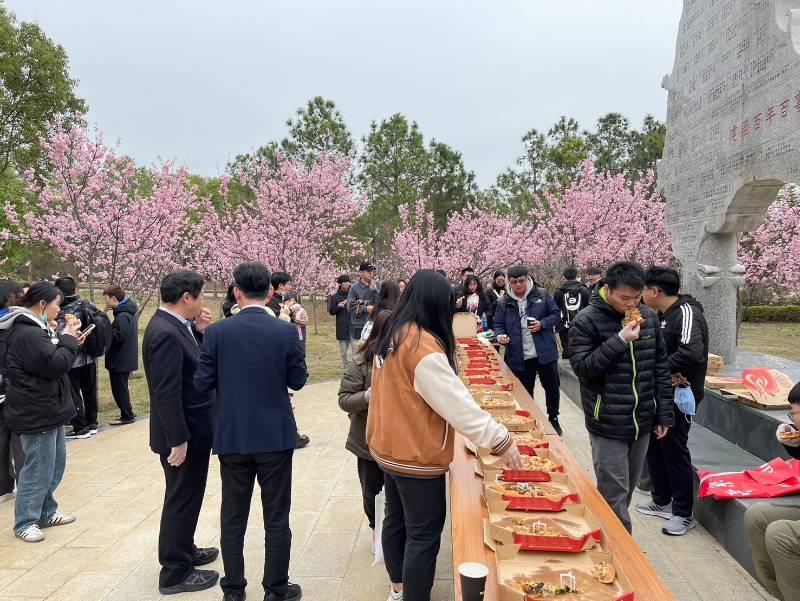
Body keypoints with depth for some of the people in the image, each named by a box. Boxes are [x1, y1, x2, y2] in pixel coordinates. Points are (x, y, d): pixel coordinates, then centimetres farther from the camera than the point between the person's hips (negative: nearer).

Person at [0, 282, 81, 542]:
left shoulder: (34, 329, 13)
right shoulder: (27, 334, -22)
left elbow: (52, 361, 18)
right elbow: (56, 365, -24)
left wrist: (66, 341, 4)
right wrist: (67, 340, -10)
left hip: (47, 409, 11)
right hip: (36, 412, -11)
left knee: (55, 464, 18)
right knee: (38, 469, 0)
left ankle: (46, 513, 30)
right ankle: (25, 523, 14)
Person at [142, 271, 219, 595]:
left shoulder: (174, 326, 5)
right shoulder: (165, 333, -25)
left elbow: (195, 367, 12)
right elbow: (167, 393, -27)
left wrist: (200, 332, -1)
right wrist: (178, 440, -24)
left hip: (193, 430, 10)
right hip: (184, 434, -10)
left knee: (186, 497, 23)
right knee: (182, 499, 4)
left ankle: (184, 551, 39)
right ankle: (175, 572, 18)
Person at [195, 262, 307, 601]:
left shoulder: (217, 332, -8)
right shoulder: (286, 332, -9)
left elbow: (202, 383, -4)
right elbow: (298, 381, 0)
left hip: (232, 437, 1)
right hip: (275, 435, -1)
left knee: (233, 518, 14)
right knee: (276, 518, 10)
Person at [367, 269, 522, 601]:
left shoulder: (391, 336, 2)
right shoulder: (422, 345, -26)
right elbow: (457, 403, -26)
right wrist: (501, 440, -20)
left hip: (389, 448, 9)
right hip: (415, 457, -9)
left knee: (396, 520, 23)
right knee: (424, 534, 5)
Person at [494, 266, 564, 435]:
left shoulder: (542, 294, -3)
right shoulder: (504, 302, -1)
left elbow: (556, 315, 2)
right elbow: (498, 325, 4)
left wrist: (542, 324, -16)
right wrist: (500, 335, -17)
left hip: (545, 352, 0)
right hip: (519, 357, 0)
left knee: (552, 387, 14)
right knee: (525, 393, 11)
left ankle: (553, 419, 35)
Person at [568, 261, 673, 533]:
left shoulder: (649, 317, 5)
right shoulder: (586, 321, -12)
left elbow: (660, 368, 10)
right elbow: (582, 367, -18)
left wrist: (664, 414, 9)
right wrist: (620, 340, -24)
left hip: (642, 423, 5)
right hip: (608, 426, -5)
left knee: (626, 491, 17)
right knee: (614, 495, -2)